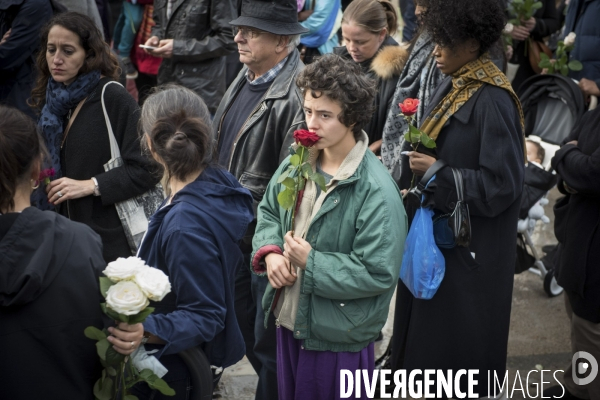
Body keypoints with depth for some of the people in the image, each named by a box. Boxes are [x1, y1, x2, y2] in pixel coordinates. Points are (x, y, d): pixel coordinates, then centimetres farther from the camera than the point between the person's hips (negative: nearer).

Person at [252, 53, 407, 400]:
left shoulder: (376, 191, -24)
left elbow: (378, 273, -25)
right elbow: (268, 210, 13)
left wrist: (311, 263, -22)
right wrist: (270, 251, -8)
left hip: (340, 342, -7)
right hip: (289, 321, 7)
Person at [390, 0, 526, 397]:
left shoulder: (493, 100, -22)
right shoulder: (453, 86, 4)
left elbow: (502, 185, -23)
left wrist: (437, 172, -21)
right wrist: (418, 161, -4)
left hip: (469, 243, -8)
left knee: (456, 335, 6)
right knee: (425, 326, 18)